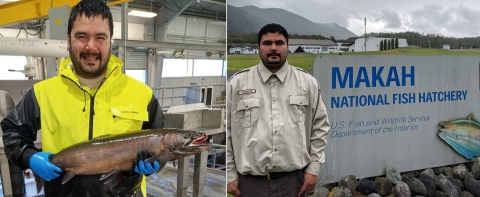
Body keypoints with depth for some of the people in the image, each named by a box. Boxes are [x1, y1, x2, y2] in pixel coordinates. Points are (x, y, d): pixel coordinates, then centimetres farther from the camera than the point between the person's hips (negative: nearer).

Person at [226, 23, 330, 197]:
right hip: (251, 181, 0)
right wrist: (230, 174, 0)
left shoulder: (308, 82, 4)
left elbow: (320, 126, 7)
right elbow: (225, 131, 2)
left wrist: (313, 168, 2)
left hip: (294, 178, 1)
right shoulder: (237, 83, 0)